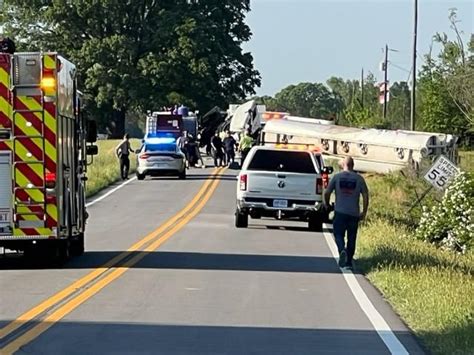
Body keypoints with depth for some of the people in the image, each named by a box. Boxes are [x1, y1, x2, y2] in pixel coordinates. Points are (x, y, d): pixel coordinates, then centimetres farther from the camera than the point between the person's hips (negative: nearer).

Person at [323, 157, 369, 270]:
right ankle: (349, 262, 11)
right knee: (351, 238, 10)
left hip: (340, 212, -1)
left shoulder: (337, 177, 0)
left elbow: (327, 192, -1)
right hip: (354, 213, 1)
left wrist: (326, 204, 16)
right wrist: (364, 212, 8)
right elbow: (365, 196, 0)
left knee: (338, 234, 5)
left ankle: (342, 250, -25)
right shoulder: (359, 179, 2)